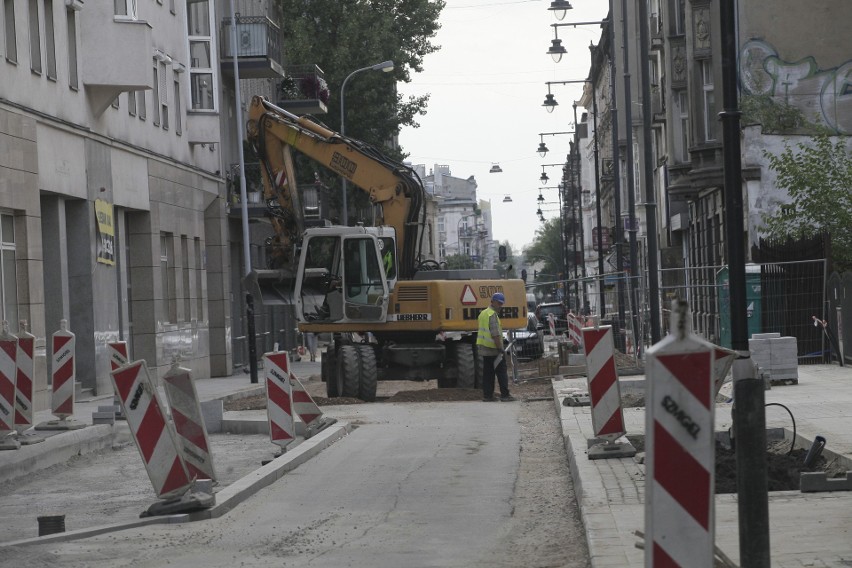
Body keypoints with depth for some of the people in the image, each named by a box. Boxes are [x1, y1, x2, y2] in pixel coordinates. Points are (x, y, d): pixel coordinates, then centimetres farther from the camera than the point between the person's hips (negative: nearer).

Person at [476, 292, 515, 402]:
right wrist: (500, 348, -20)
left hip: (484, 348, 9)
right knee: (502, 372, -4)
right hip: (493, 348, -9)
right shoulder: (492, 314, -15)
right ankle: (505, 395, -5)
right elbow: (495, 334, -21)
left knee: (488, 373, 10)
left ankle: (487, 395, 9)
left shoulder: (483, 313, 16)